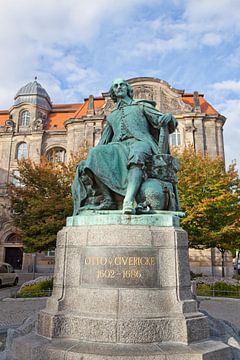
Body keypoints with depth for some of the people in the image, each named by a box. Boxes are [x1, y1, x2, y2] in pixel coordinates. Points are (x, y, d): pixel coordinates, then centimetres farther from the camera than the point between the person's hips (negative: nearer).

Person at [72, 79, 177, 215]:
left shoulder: (141, 106, 23)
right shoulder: (111, 116, 33)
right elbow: (103, 143, 28)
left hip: (140, 143, -3)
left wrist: (168, 117, -15)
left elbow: (166, 122, 11)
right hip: (119, 147, 3)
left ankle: (128, 201, -57)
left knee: (137, 155, -40)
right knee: (96, 154, -29)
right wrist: (91, 158, 10)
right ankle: (106, 200, -36)